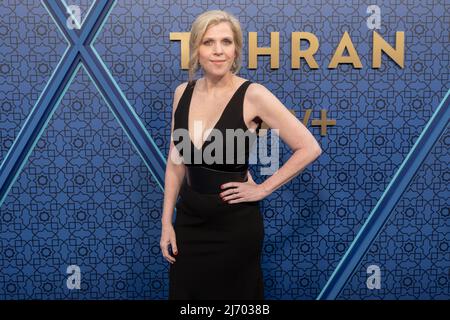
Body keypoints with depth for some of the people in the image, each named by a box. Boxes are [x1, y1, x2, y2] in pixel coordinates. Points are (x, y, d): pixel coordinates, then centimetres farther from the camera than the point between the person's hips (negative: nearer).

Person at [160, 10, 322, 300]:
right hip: (189, 219, 4)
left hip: (235, 225, -4)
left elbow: (309, 148, -14)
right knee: (183, 293, 16)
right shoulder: (183, 92, 0)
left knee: (233, 296, 13)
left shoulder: (253, 95, -15)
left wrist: (263, 189, -10)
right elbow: (176, 161, 6)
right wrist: (167, 222, 4)